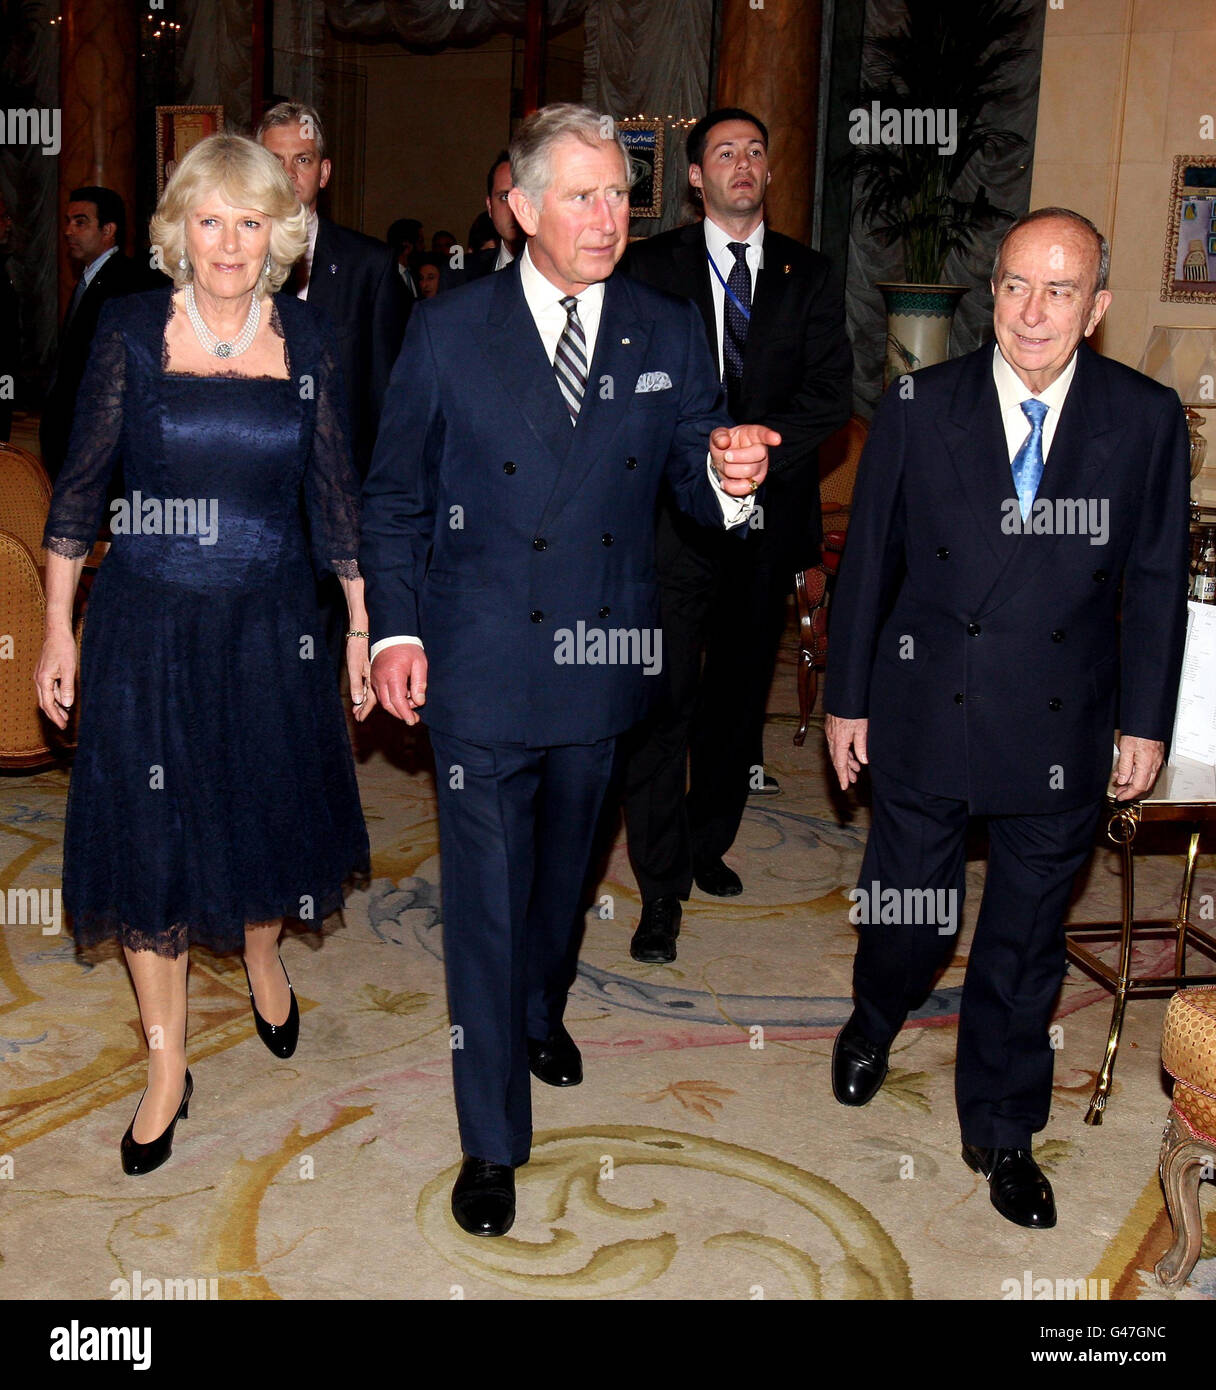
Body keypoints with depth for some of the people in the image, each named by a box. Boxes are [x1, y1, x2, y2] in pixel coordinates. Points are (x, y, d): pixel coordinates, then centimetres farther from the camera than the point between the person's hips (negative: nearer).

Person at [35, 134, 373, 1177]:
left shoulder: (308, 342, 0)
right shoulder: (132, 331, -4)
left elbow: (336, 493, 4)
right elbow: (81, 484, 0)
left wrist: (362, 627, 5)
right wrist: (58, 630, -2)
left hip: (269, 623, 1)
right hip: (147, 622, -1)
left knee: (269, 816, 14)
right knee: (150, 837, 6)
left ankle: (263, 958, 49)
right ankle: (166, 1069, 23)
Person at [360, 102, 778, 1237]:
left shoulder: (669, 334, 0)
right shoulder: (449, 332, -6)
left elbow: (697, 480, 3)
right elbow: (394, 495, 0)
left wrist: (730, 480, -21)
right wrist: (395, 628, -8)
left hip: (604, 661, 3)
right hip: (480, 669, -3)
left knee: (564, 869, 23)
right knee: (486, 901, 2)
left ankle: (539, 1010, 53)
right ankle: (491, 1140, 18)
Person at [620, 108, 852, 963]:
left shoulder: (809, 276, 9)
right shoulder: (652, 267, 4)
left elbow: (832, 396, -1)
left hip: (769, 517, 3)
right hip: (675, 517, -3)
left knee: (739, 698, 14)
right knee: (663, 703, -5)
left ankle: (709, 844, 32)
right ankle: (662, 892, 1)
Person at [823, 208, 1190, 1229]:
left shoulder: (1147, 420, -3)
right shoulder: (919, 408, -5)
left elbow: (1157, 582, 3)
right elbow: (868, 562, 0)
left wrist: (1146, 720, 2)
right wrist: (847, 700, 2)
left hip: (1063, 735, 1)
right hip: (926, 716, 0)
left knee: (1027, 939, 13)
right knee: (909, 914, 13)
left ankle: (1001, 1129, 34)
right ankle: (877, 1019, 48)